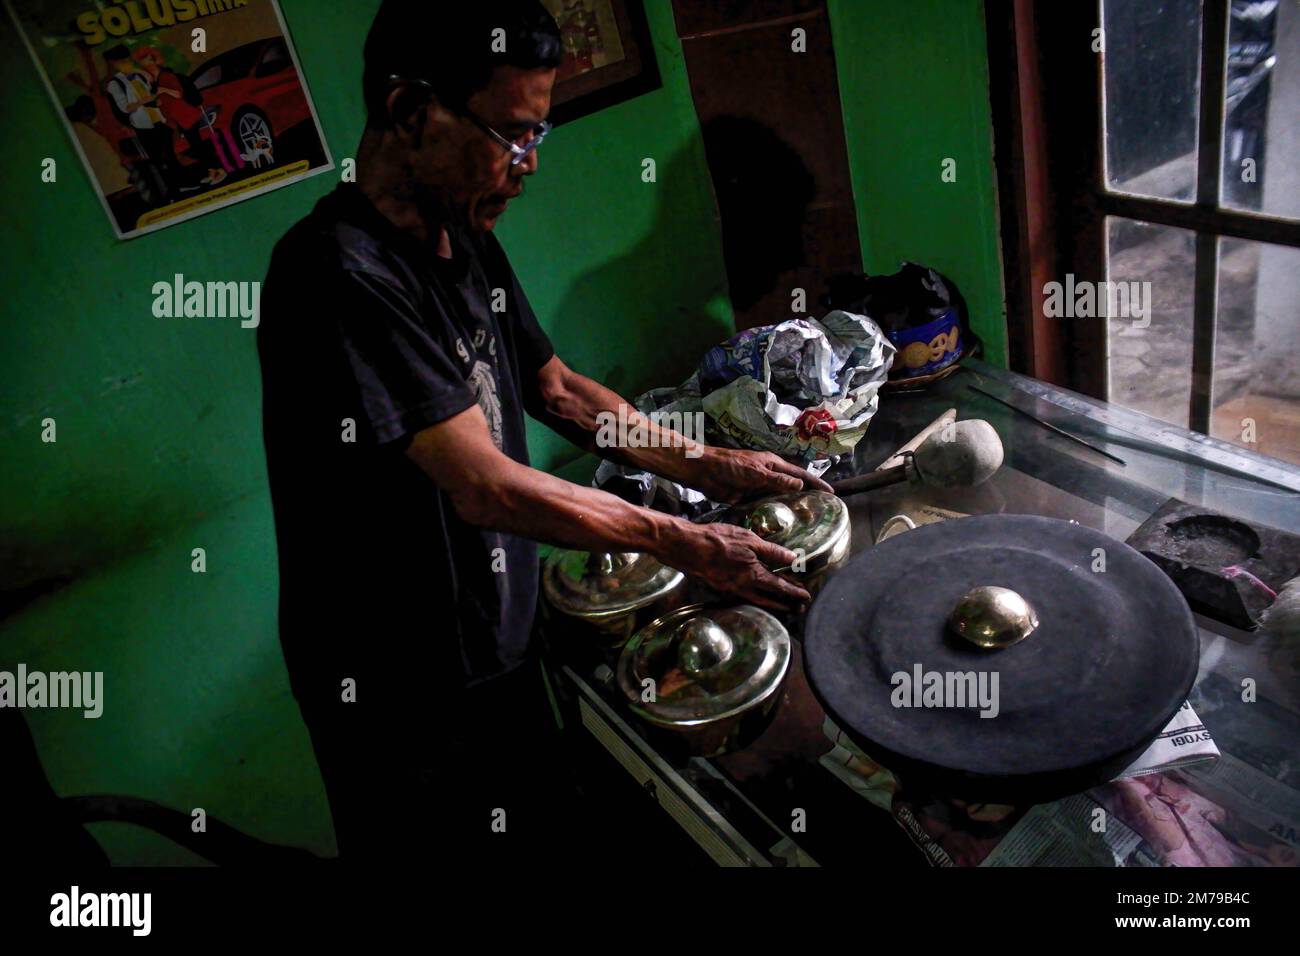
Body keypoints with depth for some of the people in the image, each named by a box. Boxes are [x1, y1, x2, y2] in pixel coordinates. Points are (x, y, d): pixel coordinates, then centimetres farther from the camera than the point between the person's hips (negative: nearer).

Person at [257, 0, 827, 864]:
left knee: (548, 832, 24)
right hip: (400, 694, -7)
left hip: (498, 644, 8)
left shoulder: (466, 241, 1)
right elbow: (485, 487, -30)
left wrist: (713, 468, 1)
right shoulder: (339, 273, -28)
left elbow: (558, 392, 9)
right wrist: (684, 544, -21)